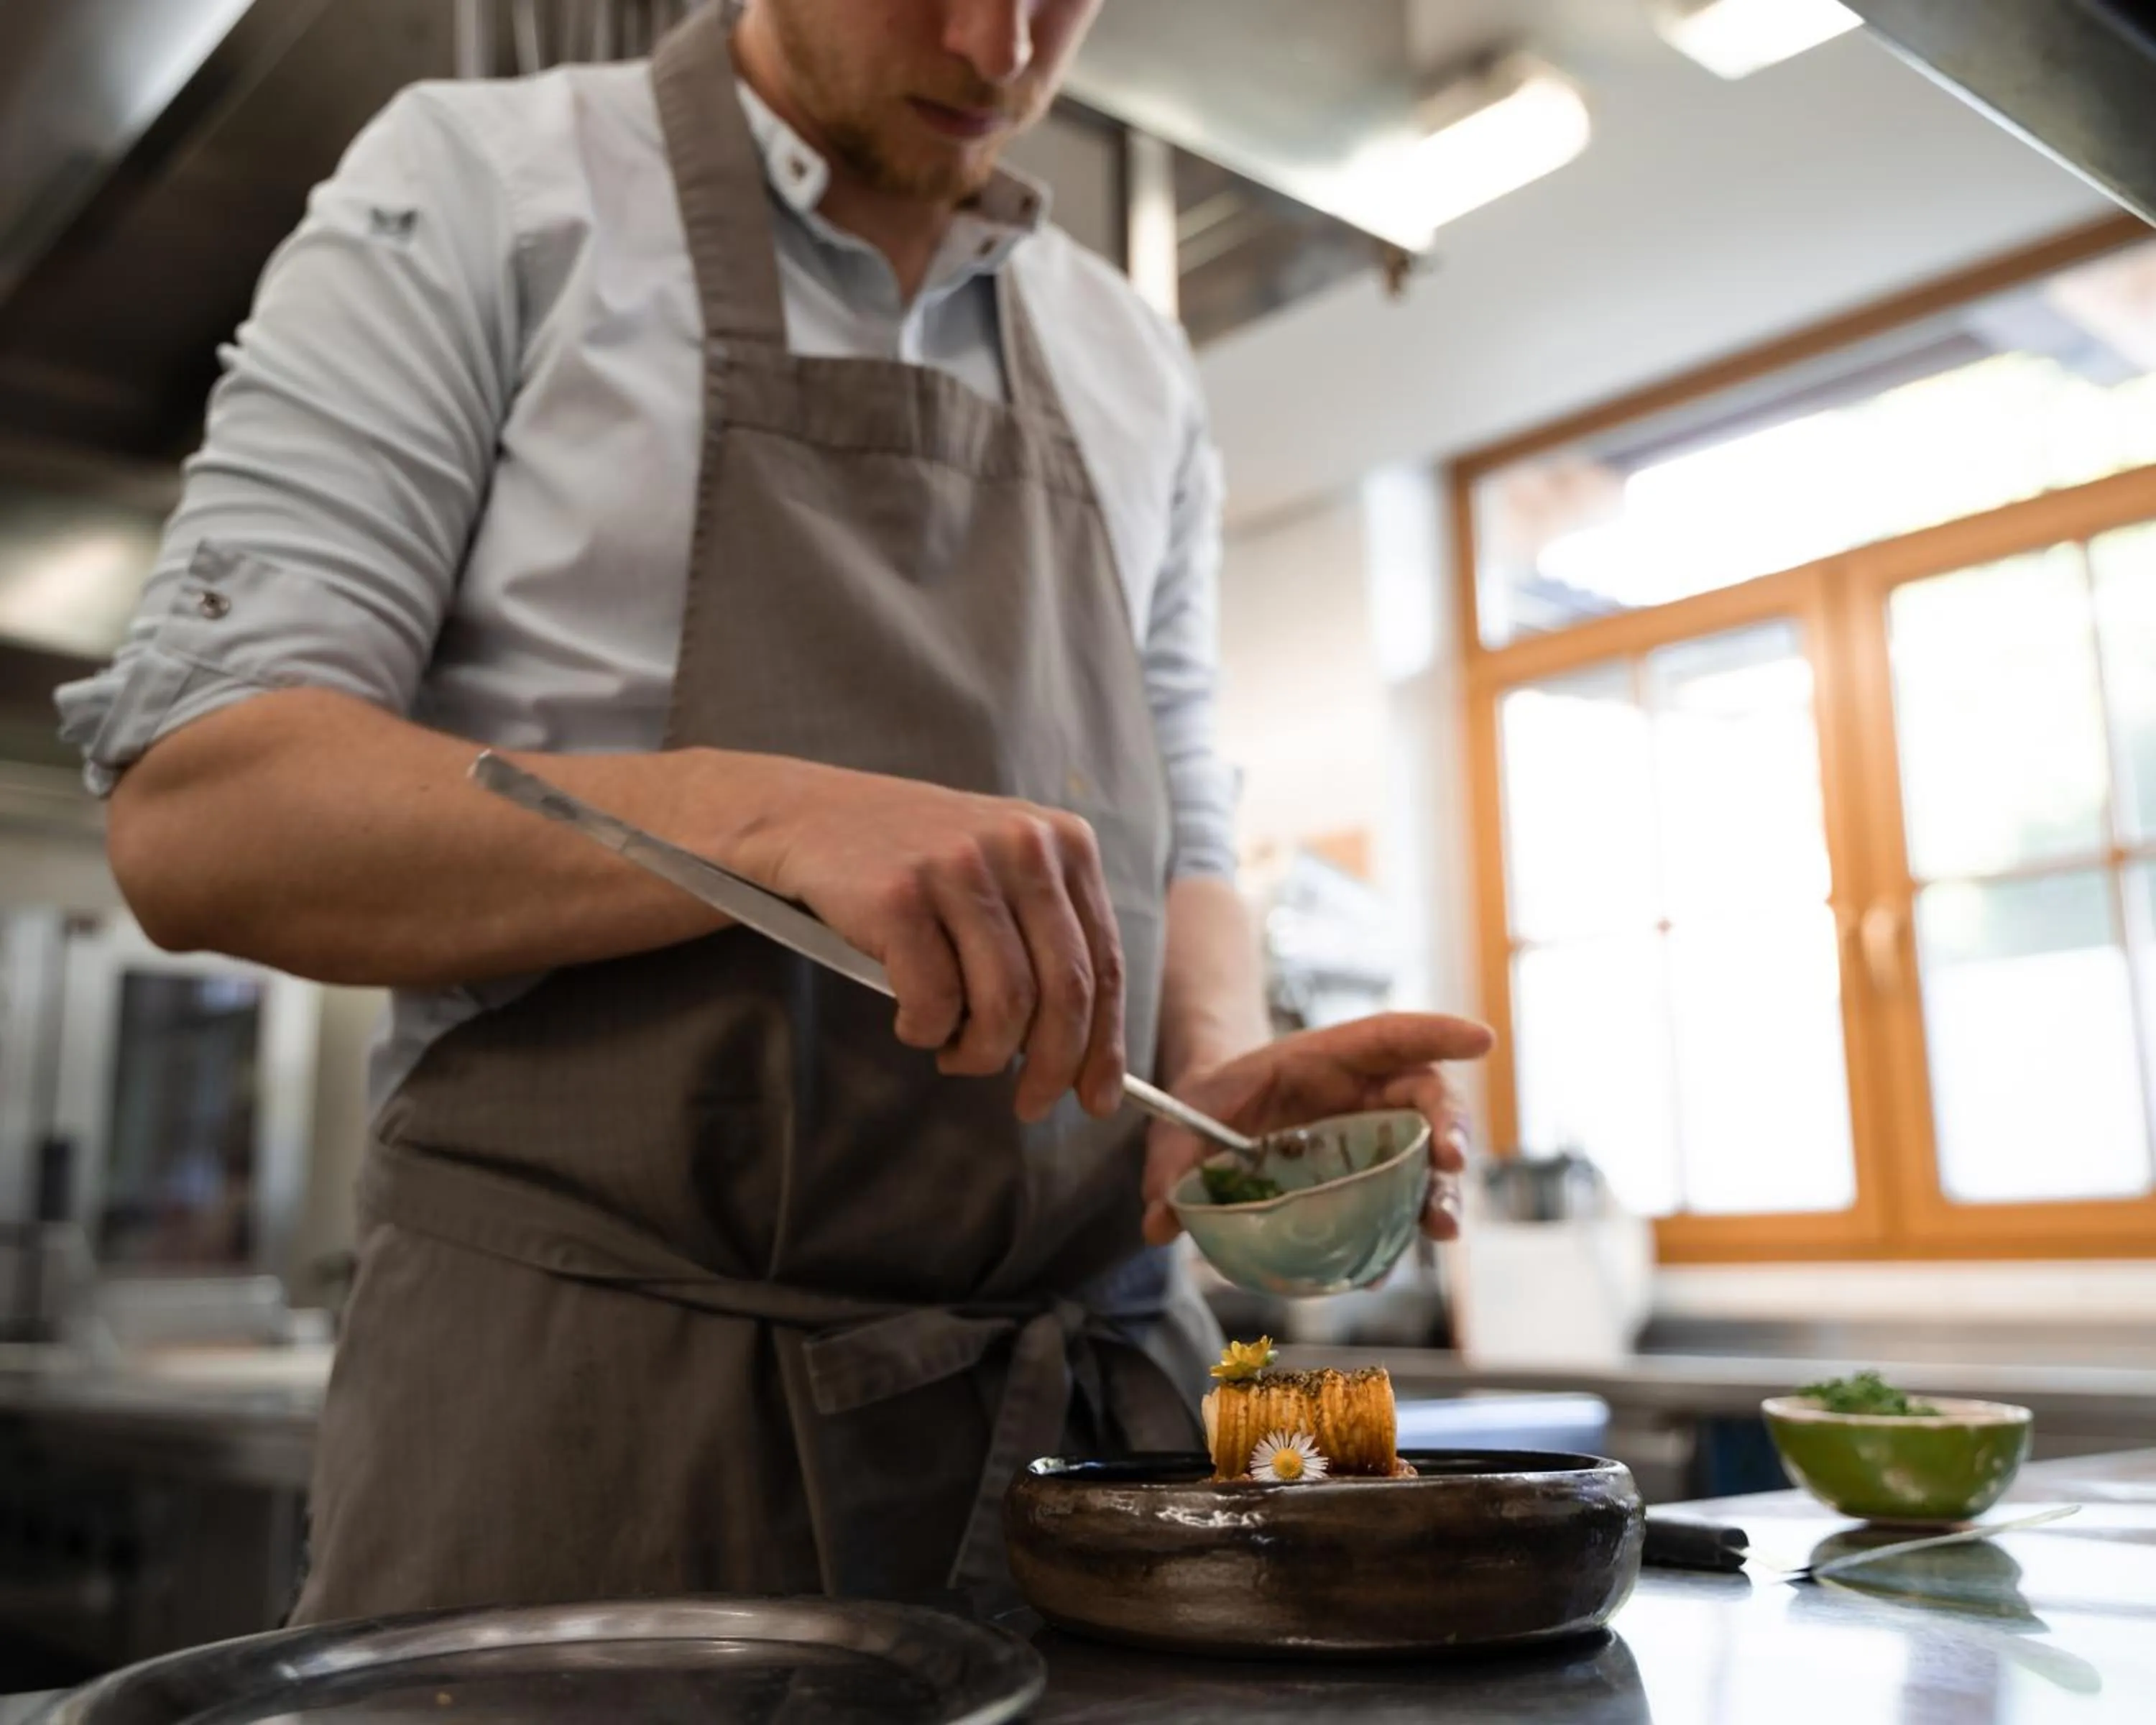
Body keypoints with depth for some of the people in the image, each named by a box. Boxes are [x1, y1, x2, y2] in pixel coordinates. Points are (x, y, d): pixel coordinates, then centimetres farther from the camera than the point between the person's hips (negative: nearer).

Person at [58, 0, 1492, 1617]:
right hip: (592, 1394, -3)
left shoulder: (1135, 373, 12)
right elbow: (194, 812, -10)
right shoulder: (476, 185, 0)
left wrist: (1223, 1070, -7)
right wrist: (766, 813, -25)